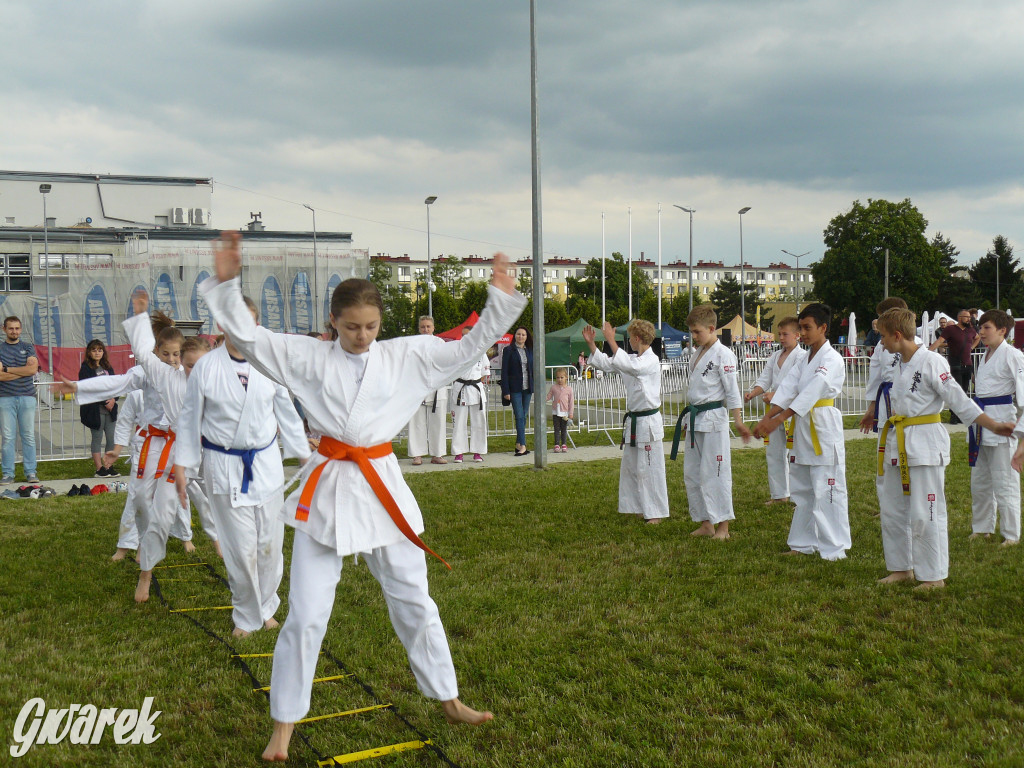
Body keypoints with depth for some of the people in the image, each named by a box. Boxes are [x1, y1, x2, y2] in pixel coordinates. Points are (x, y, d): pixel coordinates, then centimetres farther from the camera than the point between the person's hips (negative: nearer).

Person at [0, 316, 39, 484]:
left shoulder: (28, 348, 10)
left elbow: (33, 369, -7)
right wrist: (24, 371, -6)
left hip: (27, 397, 1)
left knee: (28, 436, 1)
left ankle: (31, 472, 6)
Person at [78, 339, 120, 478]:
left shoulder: (108, 368, 15)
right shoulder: (86, 369, -4)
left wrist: (113, 399, -6)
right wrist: (105, 402, -14)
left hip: (110, 409, 6)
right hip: (95, 410, -5)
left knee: (112, 438, 4)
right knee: (97, 439, 1)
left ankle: (109, 467, 12)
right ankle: (99, 469, 5)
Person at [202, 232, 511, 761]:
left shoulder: (407, 356, 3)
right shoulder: (308, 357, 0)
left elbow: (471, 346, 6)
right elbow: (248, 337, -4)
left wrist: (501, 299, -1)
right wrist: (226, 284, -16)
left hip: (382, 489, 2)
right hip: (327, 491, -2)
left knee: (414, 602, 14)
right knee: (306, 615, 1)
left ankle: (449, 701, 32)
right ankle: (283, 727, 18)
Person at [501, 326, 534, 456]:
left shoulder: (530, 351, 11)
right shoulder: (509, 351, -1)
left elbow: (533, 369, 16)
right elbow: (504, 371, -4)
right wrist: (506, 391, -10)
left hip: (527, 388, 4)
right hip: (515, 388, -4)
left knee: (524, 416, 7)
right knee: (519, 416, -10)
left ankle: (518, 444, 15)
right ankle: (522, 446, -13)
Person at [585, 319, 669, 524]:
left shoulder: (651, 361, -15)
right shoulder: (633, 359, 13)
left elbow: (628, 365, -33)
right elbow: (605, 363, 17)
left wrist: (611, 340, -33)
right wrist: (591, 343, 9)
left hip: (649, 422, -9)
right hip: (633, 421, 9)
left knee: (649, 469, -4)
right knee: (630, 467, 14)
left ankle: (656, 513, 4)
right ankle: (636, 507, 25)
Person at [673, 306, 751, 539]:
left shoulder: (723, 355, -10)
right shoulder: (697, 354, 15)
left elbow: (732, 390, -12)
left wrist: (738, 422, -17)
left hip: (713, 418, -9)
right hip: (695, 419, 9)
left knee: (715, 472, -6)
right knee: (691, 473, 10)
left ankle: (723, 526, 3)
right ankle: (705, 524, 19)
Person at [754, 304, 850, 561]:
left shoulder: (832, 360, -13)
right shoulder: (805, 359, 15)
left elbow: (810, 393, -24)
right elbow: (787, 388, 3)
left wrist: (777, 421, -30)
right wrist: (766, 418, -11)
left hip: (824, 429, -9)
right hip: (803, 428, 9)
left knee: (826, 491, -7)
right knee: (801, 489, 15)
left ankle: (834, 548, 0)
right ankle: (803, 543, 26)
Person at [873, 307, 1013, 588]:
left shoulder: (931, 361, -14)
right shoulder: (902, 363, 11)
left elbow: (958, 400, -13)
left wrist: (993, 426, -16)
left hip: (925, 444, -9)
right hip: (899, 444, 9)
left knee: (925, 514, -5)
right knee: (893, 511, 13)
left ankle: (934, 576, 7)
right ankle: (901, 568, 27)